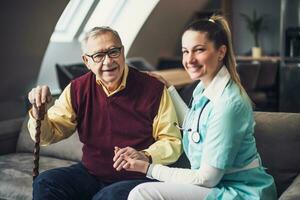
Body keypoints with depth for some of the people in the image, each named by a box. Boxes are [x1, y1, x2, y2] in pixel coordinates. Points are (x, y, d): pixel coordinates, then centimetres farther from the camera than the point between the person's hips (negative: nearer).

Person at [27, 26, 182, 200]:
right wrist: (38, 110, -15)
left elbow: (173, 142, -6)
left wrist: (145, 157, -24)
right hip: (90, 174, 4)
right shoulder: (77, 89, 2)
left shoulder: (153, 89, -10)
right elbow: (48, 136, 4)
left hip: (137, 178, -4)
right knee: (44, 184, -16)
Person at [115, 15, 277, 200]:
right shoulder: (203, 88, 4)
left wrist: (148, 168, -14)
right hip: (217, 183, 9)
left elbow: (206, 179, -20)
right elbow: (192, 126, 26)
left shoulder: (228, 103, -24)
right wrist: (168, 88, 25)